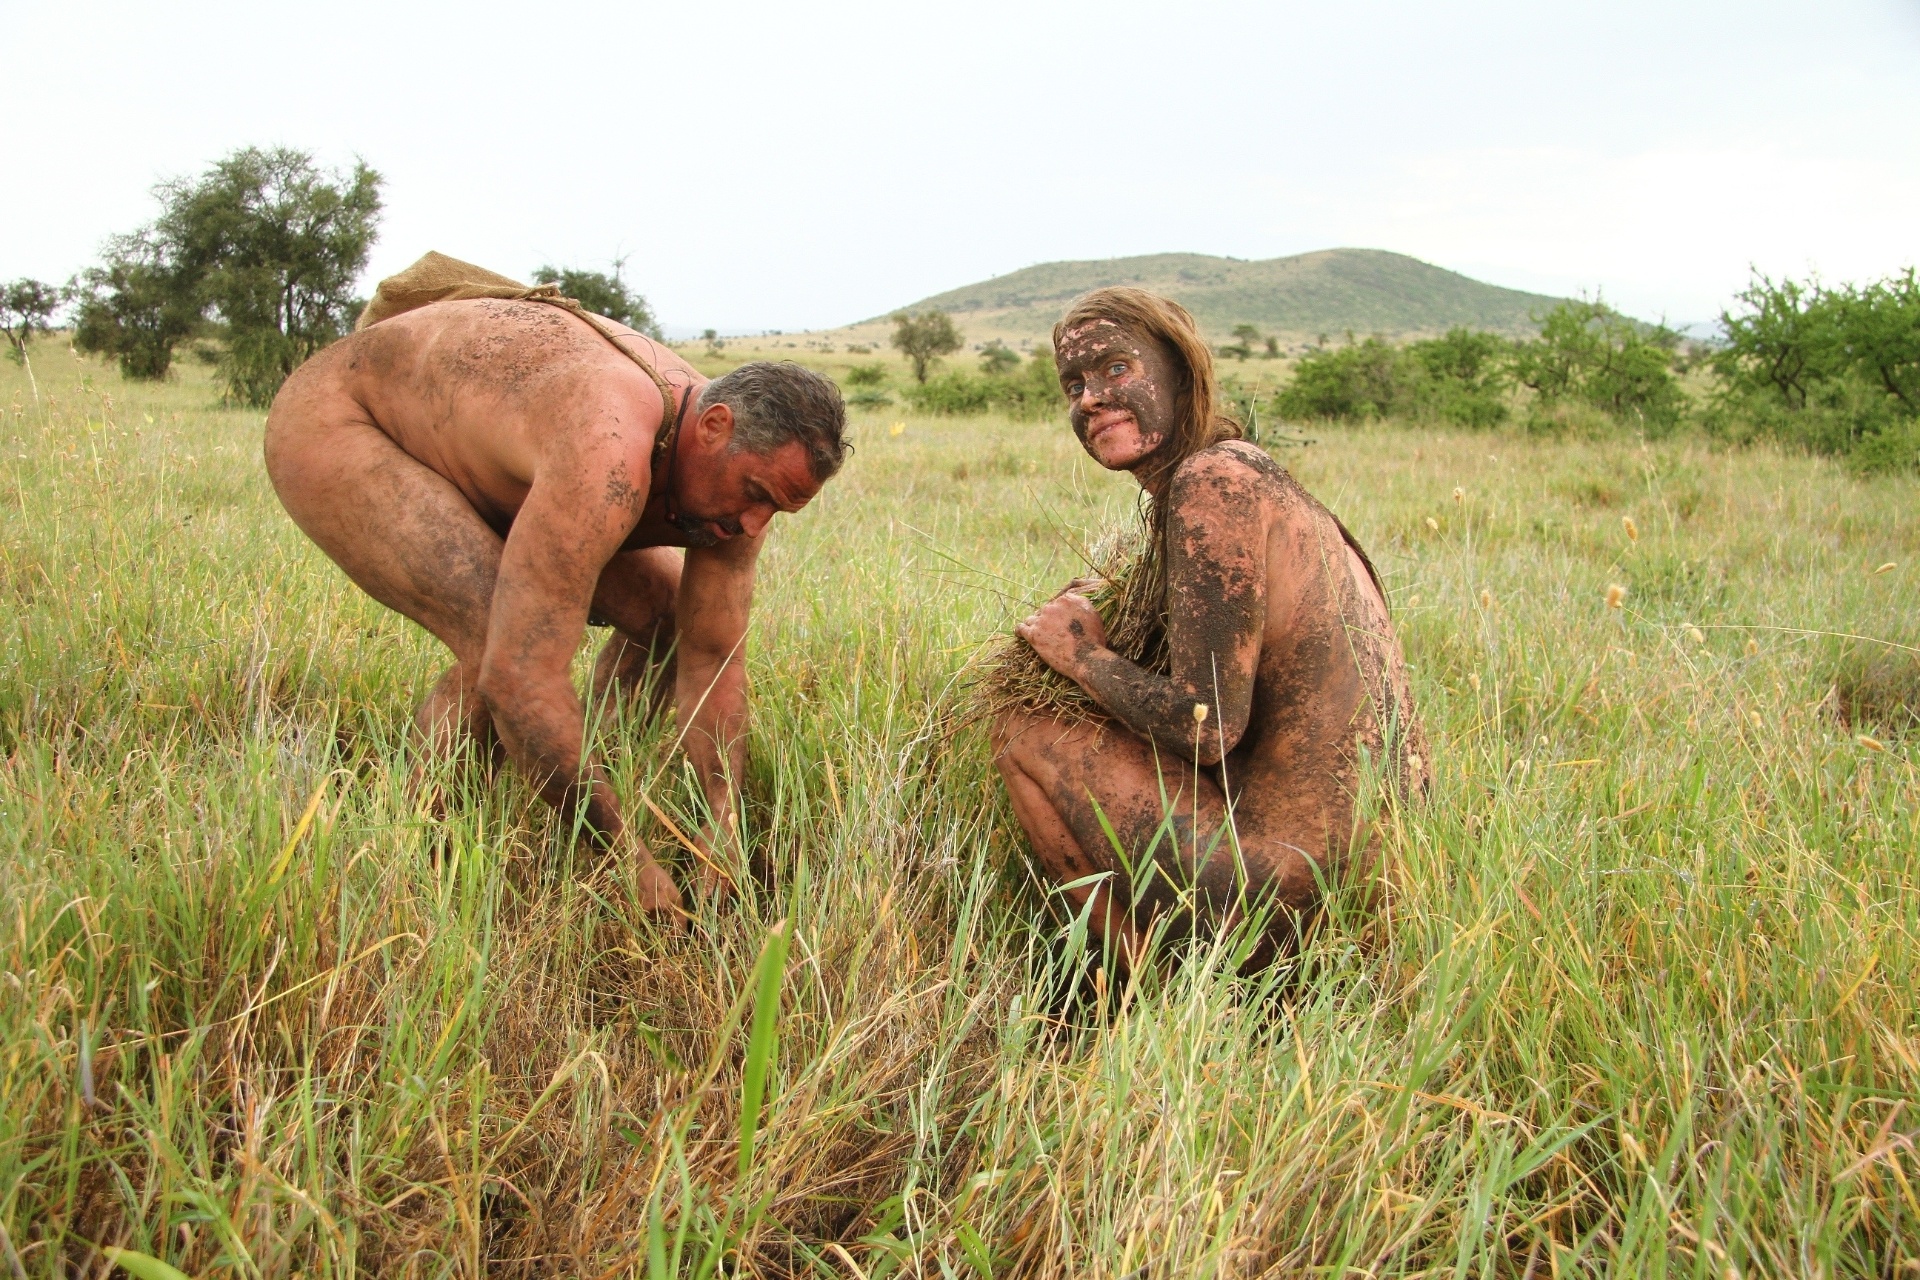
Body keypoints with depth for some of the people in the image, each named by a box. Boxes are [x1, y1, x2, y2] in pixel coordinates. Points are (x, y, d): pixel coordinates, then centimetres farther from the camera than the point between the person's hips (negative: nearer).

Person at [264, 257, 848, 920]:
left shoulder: (739, 462, -16)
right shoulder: (609, 459, -43)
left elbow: (712, 659, -13)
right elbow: (519, 678, -44)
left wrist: (722, 825, -25)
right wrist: (628, 854, -37)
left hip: (462, 446, 8)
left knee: (666, 615, 2)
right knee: (501, 648, -30)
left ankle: (580, 788, 17)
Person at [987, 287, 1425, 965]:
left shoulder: (1213, 478, -15)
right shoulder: (1249, 472, 15)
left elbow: (1207, 726, -20)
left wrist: (1082, 654, -3)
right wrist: (1102, 617, 8)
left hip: (1294, 879, -10)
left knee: (1025, 722, -1)